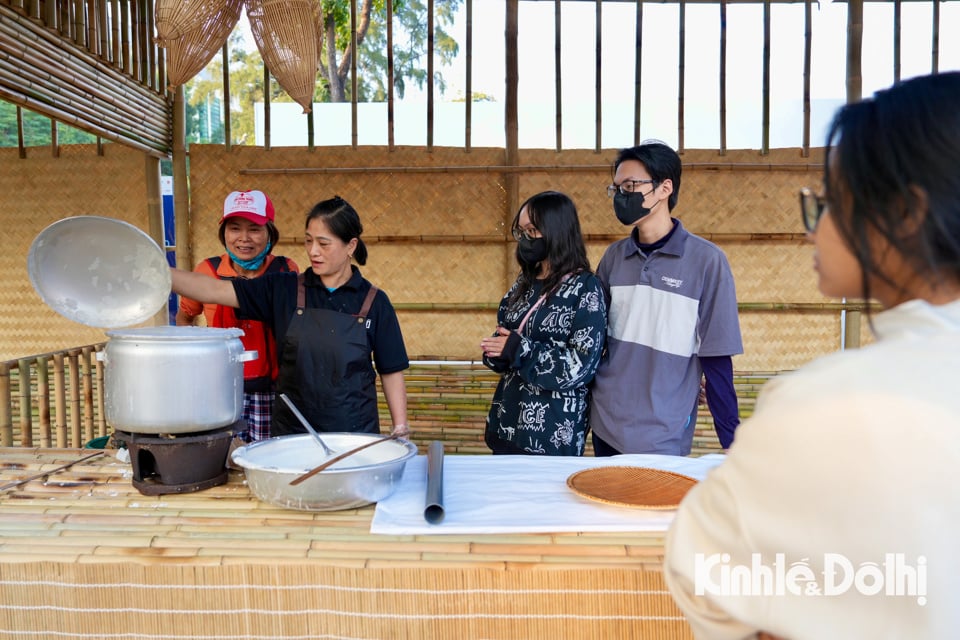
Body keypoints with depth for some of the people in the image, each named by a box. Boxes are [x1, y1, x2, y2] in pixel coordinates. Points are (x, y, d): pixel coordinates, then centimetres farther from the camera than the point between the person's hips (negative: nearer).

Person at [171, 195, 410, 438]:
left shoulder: (374, 302, -3)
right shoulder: (283, 290, 0)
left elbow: (392, 370, 0)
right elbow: (214, 290, -7)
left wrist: (400, 429, -4)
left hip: (355, 432, -1)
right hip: (291, 430, 1)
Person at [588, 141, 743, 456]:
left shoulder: (706, 260, -10)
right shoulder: (614, 256, 2)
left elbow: (716, 359, -8)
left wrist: (733, 442, -7)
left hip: (663, 437, -4)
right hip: (605, 427, 4)